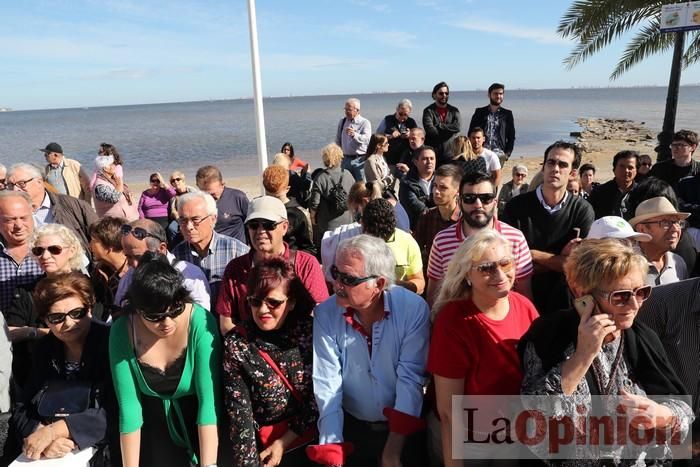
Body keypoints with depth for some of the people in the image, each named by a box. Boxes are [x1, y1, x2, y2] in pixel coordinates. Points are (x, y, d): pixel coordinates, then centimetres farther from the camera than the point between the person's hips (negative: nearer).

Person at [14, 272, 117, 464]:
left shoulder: (111, 344, -11)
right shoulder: (44, 348, 5)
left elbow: (117, 411, -17)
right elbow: (23, 409, 5)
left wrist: (53, 430, -22)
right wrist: (43, 438, -14)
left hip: (102, 453, -3)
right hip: (48, 455, 4)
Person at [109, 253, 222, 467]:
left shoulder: (200, 322, -26)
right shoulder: (123, 331, -17)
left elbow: (209, 400, -26)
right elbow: (129, 407, -15)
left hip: (199, 427, -1)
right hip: (154, 428, 2)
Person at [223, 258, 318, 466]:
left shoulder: (309, 331, -13)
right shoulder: (236, 344, -16)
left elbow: (321, 394, -7)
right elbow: (240, 415, -15)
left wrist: (283, 442, -8)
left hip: (313, 440, 2)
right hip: (264, 447, -1)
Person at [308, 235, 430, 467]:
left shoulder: (413, 309, -20)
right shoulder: (325, 314, -15)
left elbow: (410, 377, -19)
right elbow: (327, 384, -16)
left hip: (404, 427, -1)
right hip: (350, 427, 1)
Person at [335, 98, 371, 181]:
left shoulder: (365, 122, -4)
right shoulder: (342, 122, 11)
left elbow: (366, 139, -21)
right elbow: (338, 140, 21)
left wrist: (354, 135, -37)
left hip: (360, 160, -4)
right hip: (346, 159, 5)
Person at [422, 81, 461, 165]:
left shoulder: (454, 110, 12)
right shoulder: (428, 111, 3)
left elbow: (458, 127, -7)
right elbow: (430, 130, -14)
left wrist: (439, 125, -8)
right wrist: (450, 130, -7)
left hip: (451, 153, 2)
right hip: (433, 153, -2)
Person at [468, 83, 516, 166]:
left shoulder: (507, 114, 15)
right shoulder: (479, 112, 13)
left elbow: (511, 137, 15)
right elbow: (471, 133, 12)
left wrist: (507, 153, 1)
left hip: (499, 153, 1)